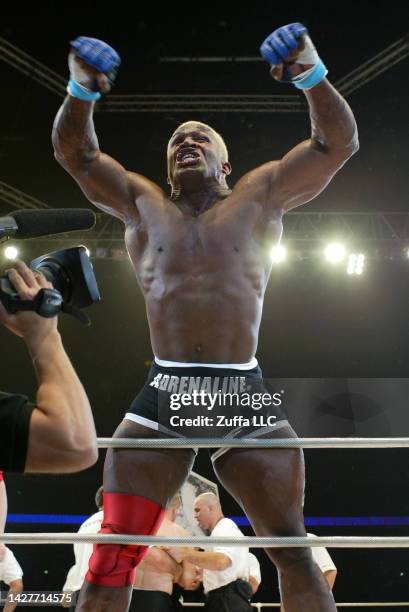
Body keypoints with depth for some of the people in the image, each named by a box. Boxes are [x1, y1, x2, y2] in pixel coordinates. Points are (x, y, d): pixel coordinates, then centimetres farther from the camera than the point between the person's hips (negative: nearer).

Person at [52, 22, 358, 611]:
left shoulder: (261, 197, 13)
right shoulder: (142, 205, 17)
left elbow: (339, 142, 8)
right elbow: (74, 151, 15)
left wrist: (312, 73, -9)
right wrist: (83, 88, -4)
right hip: (161, 395, 1)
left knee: (295, 555, 7)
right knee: (111, 560, 0)